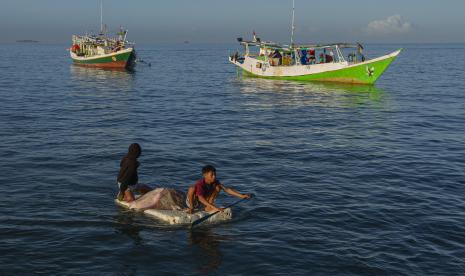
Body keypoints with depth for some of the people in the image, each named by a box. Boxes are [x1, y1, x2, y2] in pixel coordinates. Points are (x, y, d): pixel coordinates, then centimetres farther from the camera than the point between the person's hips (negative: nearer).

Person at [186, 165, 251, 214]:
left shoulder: (215, 182, -12)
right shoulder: (200, 184, -31)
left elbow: (226, 189, -16)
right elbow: (200, 198, -42)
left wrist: (241, 196, -25)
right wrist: (214, 207, -51)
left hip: (202, 202, 6)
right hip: (191, 201, -6)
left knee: (217, 187, -9)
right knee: (192, 188, -38)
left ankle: (207, 207, -8)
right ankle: (191, 208, -17)